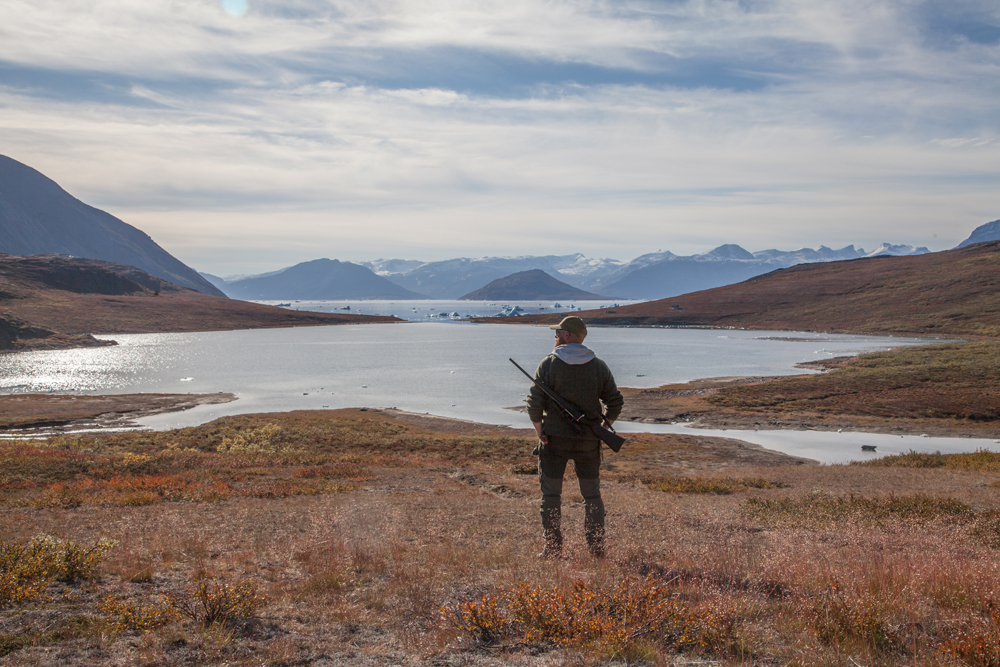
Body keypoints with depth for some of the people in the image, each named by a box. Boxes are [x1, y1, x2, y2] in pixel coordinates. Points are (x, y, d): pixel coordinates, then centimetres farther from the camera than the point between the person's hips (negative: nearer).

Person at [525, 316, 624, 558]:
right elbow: (615, 403, 4)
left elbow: (535, 403, -11)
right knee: (592, 496, 13)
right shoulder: (599, 366, 3)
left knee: (551, 496, 7)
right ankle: (597, 549, 10)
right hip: (588, 442, 3)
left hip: (554, 439, -2)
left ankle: (553, 550, 6)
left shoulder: (548, 364, -6)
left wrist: (540, 433, -1)